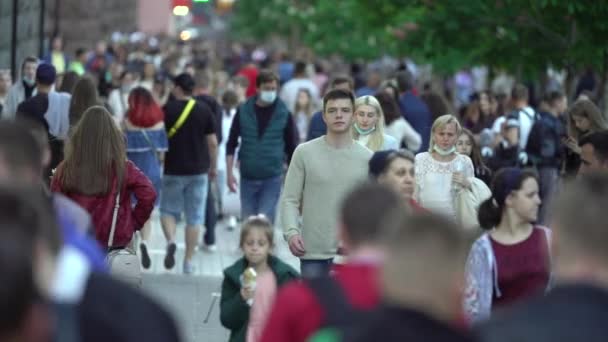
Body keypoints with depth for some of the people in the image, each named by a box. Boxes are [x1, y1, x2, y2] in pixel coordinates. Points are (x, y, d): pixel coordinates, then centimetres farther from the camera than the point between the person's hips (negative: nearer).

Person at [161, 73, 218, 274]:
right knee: (194, 216, 7)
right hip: (199, 170, 1)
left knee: (168, 210, 13)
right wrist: (213, 167, 14)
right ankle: (188, 261, 8)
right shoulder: (204, 111, 1)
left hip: (173, 169, -1)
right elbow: (213, 142, 3)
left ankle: (170, 240, -15)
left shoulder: (167, 110, -5)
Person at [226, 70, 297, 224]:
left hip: (272, 178, -2)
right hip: (247, 177, 2)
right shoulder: (243, 111, 0)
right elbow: (231, 144, 5)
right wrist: (229, 172, -3)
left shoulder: (284, 114, -1)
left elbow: (291, 148, 5)